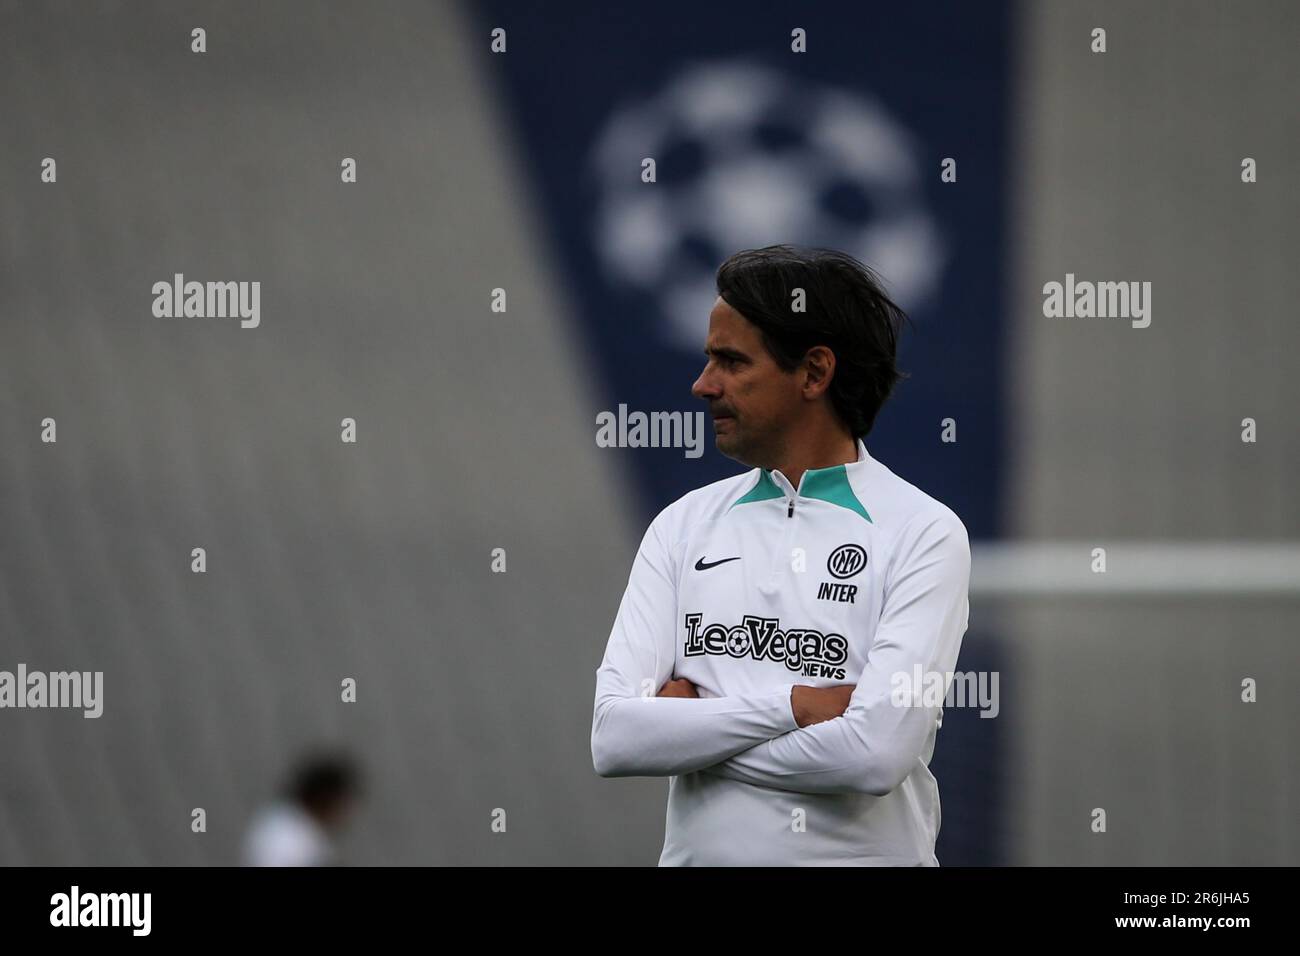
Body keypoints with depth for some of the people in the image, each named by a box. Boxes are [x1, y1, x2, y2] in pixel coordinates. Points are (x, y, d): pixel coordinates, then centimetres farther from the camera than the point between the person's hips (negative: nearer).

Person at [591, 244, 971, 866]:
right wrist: (792, 706, -12)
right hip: (699, 856, 4)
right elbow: (614, 739, -4)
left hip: (864, 855, -4)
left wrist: (691, 727, -7)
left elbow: (877, 753, -17)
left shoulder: (924, 534, -5)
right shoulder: (684, 524, 7)